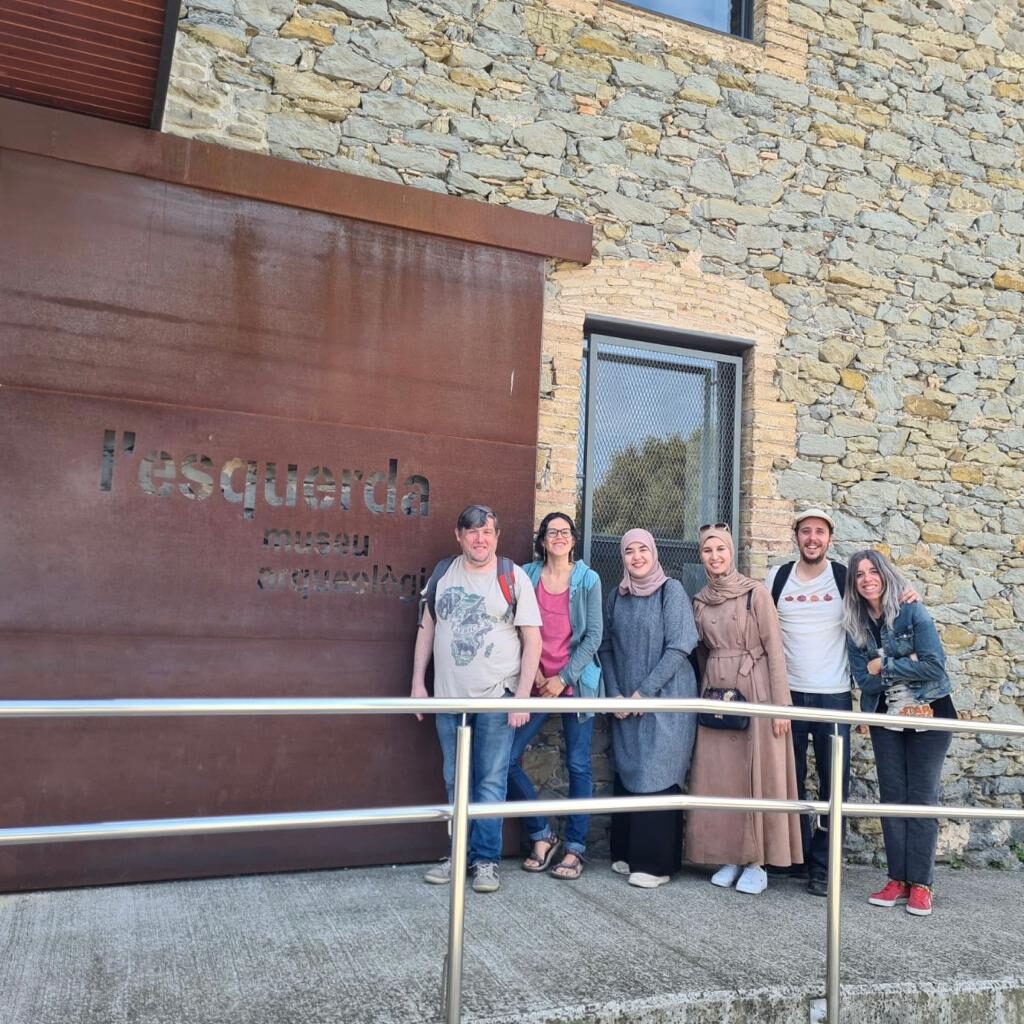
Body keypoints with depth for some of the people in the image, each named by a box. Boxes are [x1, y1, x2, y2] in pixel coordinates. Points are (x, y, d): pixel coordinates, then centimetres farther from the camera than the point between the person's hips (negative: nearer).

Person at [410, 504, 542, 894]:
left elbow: (532, 640, -6)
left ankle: (485, 859, 15)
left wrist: (522, 697, -11)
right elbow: (427, 628, 12)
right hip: (449, 698, 4)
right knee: (456, 783, 13)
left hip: (496, 699, -4)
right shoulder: (443, 574, 5)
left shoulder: (513, 578, -6)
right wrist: (418, 682, 7)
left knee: (490, 783, 2)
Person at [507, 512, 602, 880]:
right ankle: (542, 834, 15)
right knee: (508, 759, -3)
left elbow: (593, 636, -3)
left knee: (578, 766, 4)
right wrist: (531, 671, -6)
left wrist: (564, 677, -10)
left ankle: (574, 848, 16)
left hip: (577, 683, -2)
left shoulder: (588, 579, 0)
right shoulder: (528, 575, 4)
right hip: (536, 683, 2)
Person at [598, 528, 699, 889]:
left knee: (656, 777, -3)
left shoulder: (672, 591, -6)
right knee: (627, 775, 9)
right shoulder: (616, 597, 8)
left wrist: (645, 691, -14)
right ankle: (626, 853, 22)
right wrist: (614, 695, -1)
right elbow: (606, 648, 10)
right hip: (625, 705, 5)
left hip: (665, 699, -5)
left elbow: (680, 647, -13)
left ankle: (656, 862, 7)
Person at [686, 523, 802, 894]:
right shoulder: (699, 601, 9)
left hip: (754, 691, -4)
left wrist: (780, 705, -11)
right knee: (718, 777, 6)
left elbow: (774, 650, -7)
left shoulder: (756, 593, -5)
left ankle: (756, 861, 12)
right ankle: (729, 857, 18)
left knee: (756, 776, 1)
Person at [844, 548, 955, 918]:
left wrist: (885, 666, -15)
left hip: (928, 717, -4)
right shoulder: (855, 627, 1)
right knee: (892, 798, 6)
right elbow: (865, 680, -5)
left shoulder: (913, 613, -11)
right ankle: (898, 878, 15)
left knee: (921, 799, 0)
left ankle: (920, 883, 8)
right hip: (887, 720, 4)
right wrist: (906, 667, -17)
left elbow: (935, 666, -19)